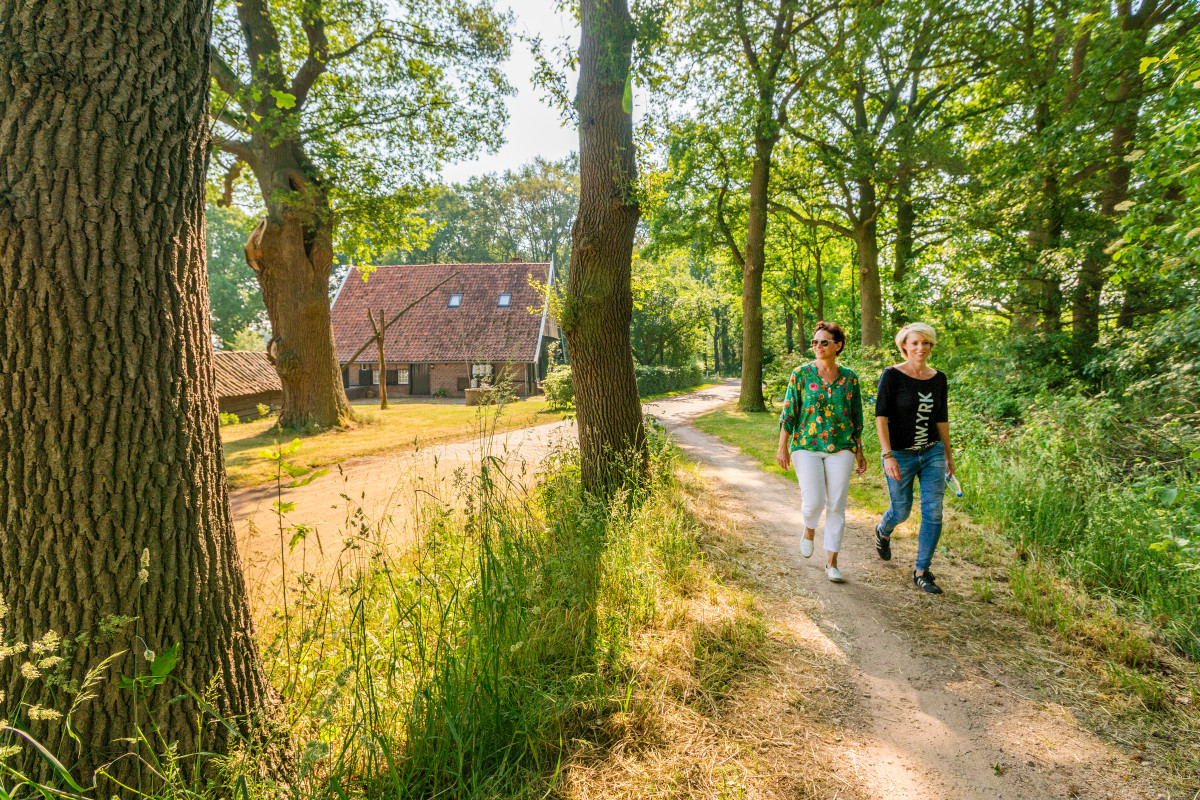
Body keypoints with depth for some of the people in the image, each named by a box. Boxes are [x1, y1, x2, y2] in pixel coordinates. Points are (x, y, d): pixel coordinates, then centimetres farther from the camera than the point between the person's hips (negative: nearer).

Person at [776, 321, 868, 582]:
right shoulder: (801, 374, -1)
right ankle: (809, 529, 27)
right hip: (806, 446, -2)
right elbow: (788, 412, -1)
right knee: (814, 502, -10)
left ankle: (832, 563, 13)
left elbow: (856, 417, 12)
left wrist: (859, 452, 13)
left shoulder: (849, 377, 5)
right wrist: (783, 447, -5)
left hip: (841, 449, 2)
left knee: (836, 506, 1)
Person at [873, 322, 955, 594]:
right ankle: (883, 531, 46)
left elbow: (942, 419, 13)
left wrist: (948, 455, 16)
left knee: (933, 512, -3)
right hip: (900, 456, -4)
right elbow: (881, 416, -14)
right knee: (902, 511, 10)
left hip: (932, 453, 4)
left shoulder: (938, 378, 4)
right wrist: (887, 455, -20)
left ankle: (921, 571, 10)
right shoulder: (892, 375, -10)